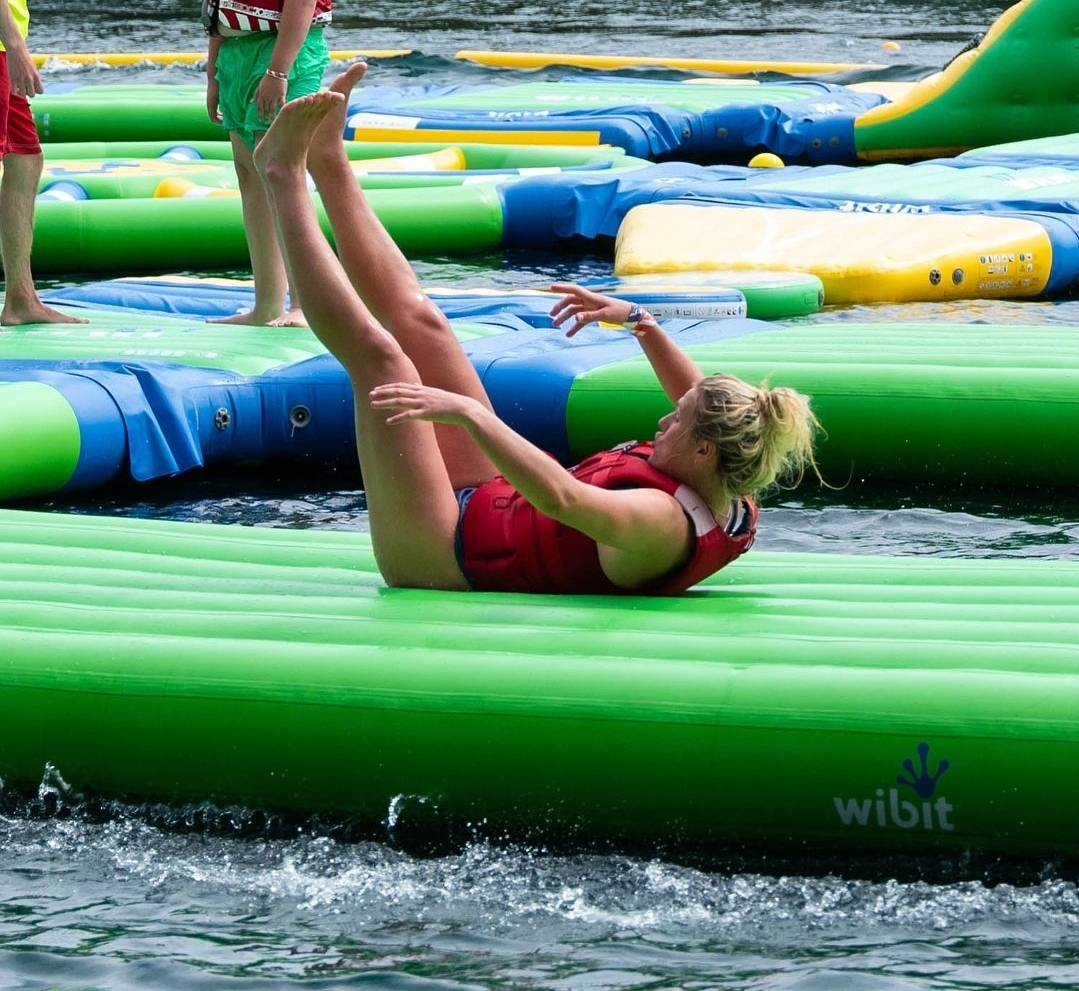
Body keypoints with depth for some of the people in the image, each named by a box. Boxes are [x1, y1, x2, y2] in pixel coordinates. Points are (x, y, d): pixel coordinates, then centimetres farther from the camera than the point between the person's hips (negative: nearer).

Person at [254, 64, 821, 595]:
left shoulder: (664, 524, -34)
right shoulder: (734, 502, -8)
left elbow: (560, 496, -53)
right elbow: (705, 401, 16)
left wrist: (468, 412, -55)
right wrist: (639, 322, 16)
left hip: (441, 555, -8)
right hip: (491, 508, 8)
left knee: (378, 353, -12)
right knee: (419, 321, 9)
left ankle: (285, 178, 3)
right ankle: (327, 161, 24)